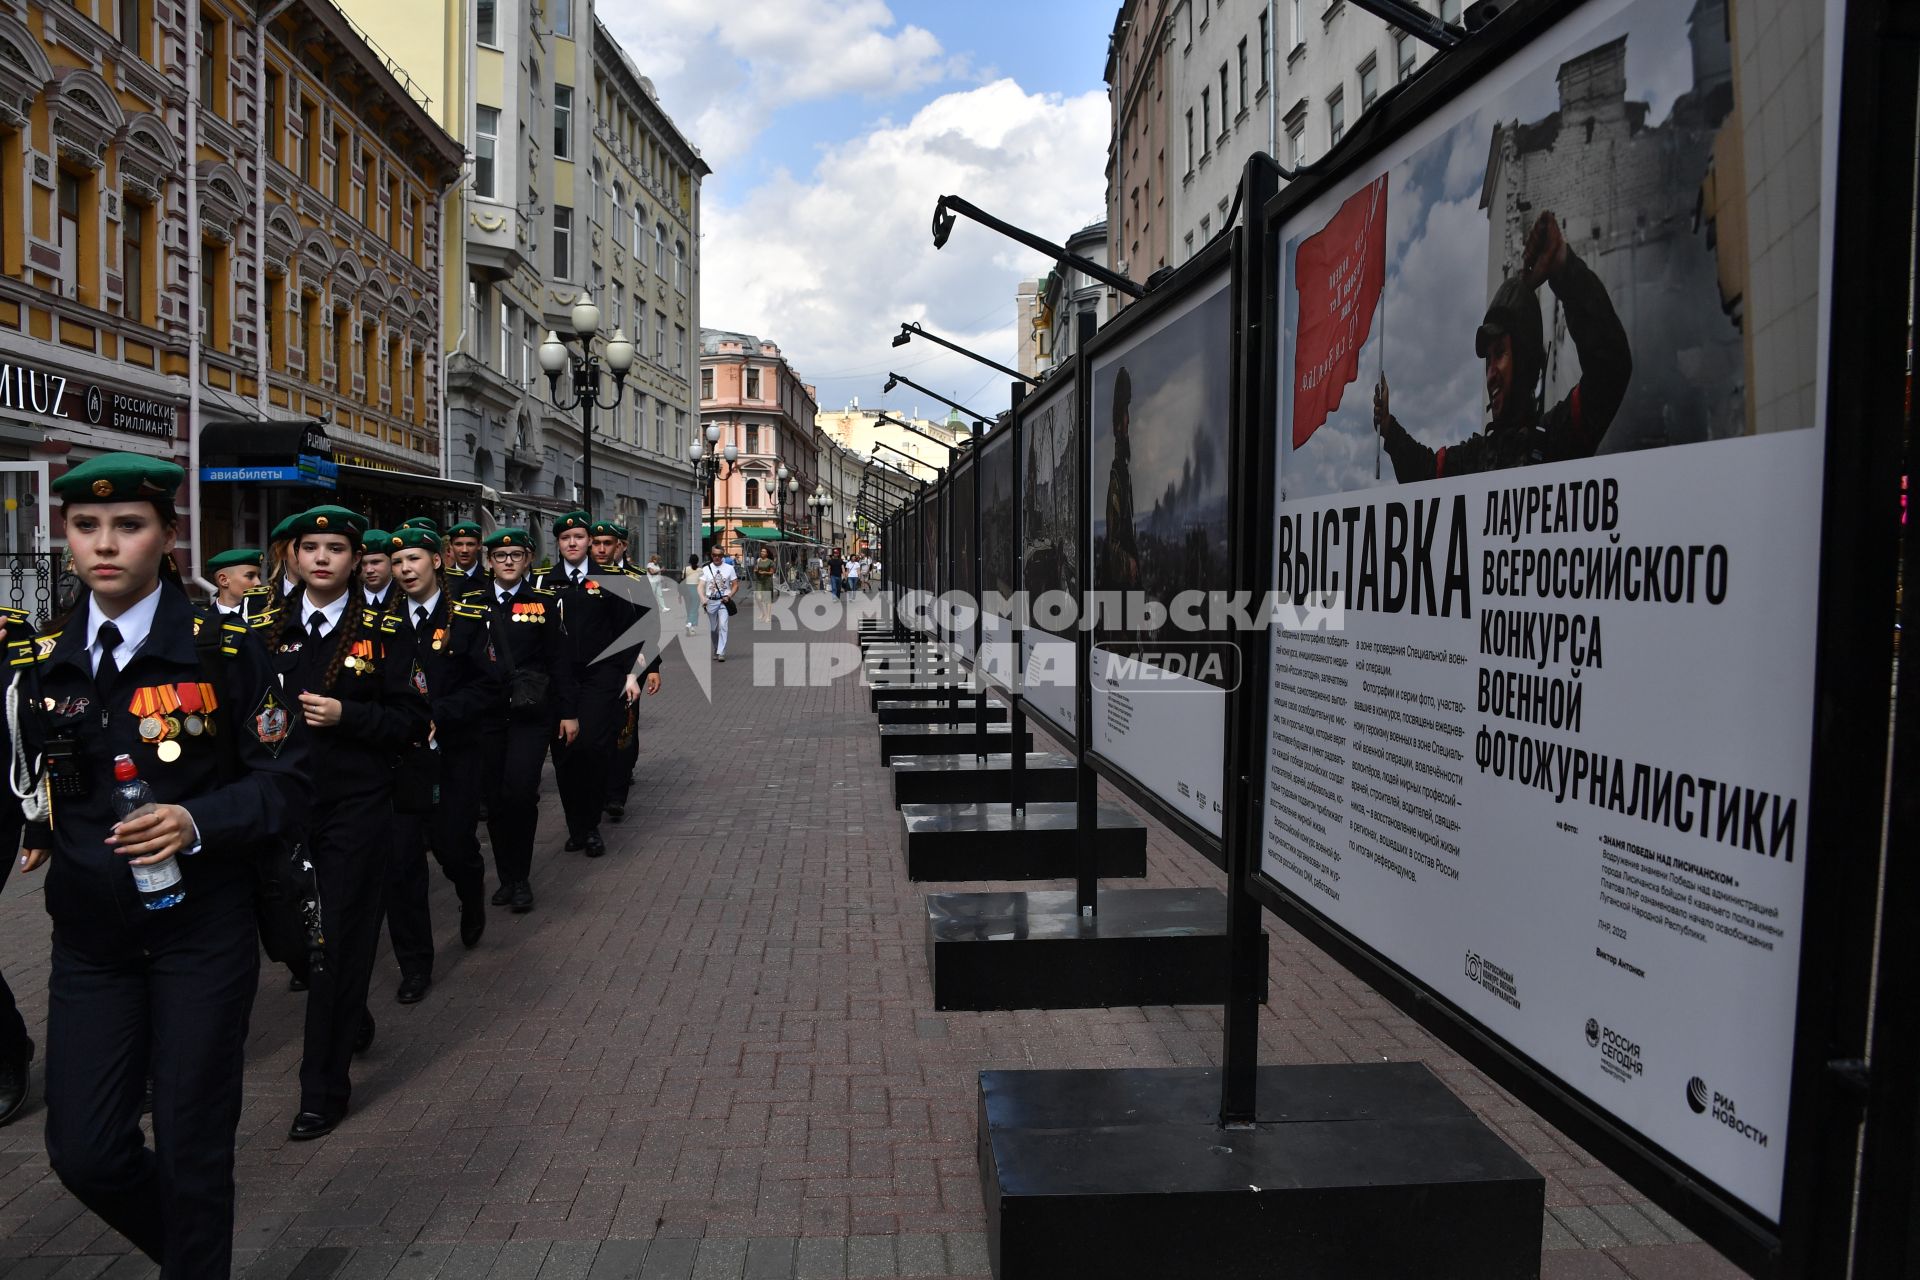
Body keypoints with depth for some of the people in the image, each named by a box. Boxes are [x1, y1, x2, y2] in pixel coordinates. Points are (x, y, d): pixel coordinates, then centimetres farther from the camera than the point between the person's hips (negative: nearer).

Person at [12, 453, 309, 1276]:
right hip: (89, 939, 4)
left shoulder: (225, 652, -9)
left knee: (192, 1147, 6)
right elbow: (30, 777, 19)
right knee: (84, 1152, 8)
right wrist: (34, 831, 3)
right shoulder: (37, 664, 4)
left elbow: (285, 782, -9)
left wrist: (197, 824, -23)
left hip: (203, 935, -4)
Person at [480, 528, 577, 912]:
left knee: (519, 792, -14)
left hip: (531, 712, -2)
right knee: (495, 799, 6)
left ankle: (521, 879, 2)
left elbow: (559, 660, 3)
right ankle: (506, 877, 21)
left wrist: (569, 712, 0)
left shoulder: (544, 602, 3)